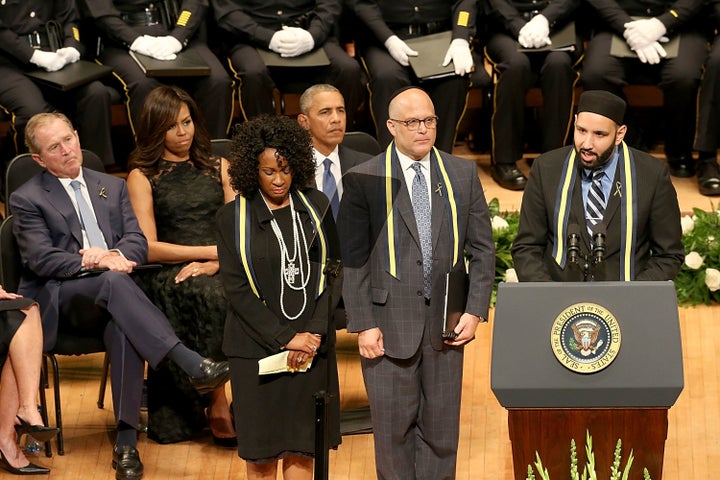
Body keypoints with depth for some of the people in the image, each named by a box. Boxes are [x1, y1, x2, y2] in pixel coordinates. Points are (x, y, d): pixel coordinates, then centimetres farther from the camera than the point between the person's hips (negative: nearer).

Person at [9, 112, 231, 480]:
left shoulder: (112, 187, 21)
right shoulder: (27, 199, 6)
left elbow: (138, 243, 12)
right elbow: (41, 260, -7)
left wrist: (114, 255, -12)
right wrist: (99, 263, -19)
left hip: (107, 297, 3)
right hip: (58, 301, -3)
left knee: (124, 329, -34)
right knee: (113, 281, -36)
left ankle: (126, 442, -36)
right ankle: (191, 364, -45)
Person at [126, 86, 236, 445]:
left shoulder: (218, 168, 21)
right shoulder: (142, 177, 11)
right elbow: (148, 248, 0)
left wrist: (215, 263, -10)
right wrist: (213, 250, -7)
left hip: (218, 272, 3)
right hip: (167, 279, -3)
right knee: (206, 295, -37)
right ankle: (218, 402, -30)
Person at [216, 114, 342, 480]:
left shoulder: (315, 207, 6)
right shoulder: (233, 217, -1)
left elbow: (332, 272, 5)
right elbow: (236, 288, -5)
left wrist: (315, 333, -7)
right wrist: (285, 338, -11)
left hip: (311, 345, 2)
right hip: (257, 348, -2)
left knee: (301, 449, 1)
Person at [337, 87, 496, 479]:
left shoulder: (463, 175, 7)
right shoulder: (363, 180, -2)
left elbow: (482, 248, 8)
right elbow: (352, 260, -4)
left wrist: (475, 311, -1)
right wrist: (363, 325, -10)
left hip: (446, 325, 3)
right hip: (389, 326, -3)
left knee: (441, 429, 8)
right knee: (394, 431, 4)